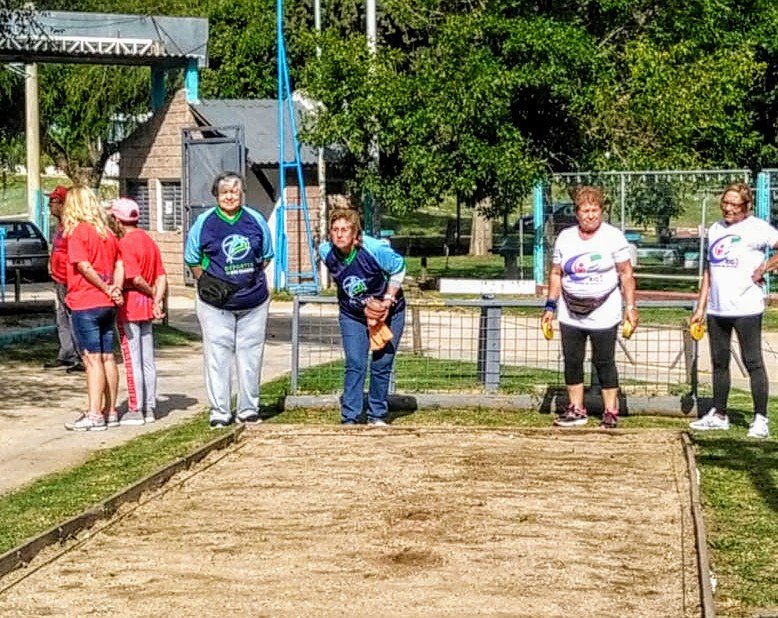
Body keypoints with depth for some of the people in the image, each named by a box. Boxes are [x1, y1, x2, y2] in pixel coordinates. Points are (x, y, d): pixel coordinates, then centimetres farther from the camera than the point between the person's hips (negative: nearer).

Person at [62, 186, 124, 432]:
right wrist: (115, 289, -6)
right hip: (107, 305, 7)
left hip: (85, 303, -7)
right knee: (107, 356, 10)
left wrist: (107, 289, -8)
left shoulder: (77, 231, -10)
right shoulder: (107, 232, 12)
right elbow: (119, 265, 7)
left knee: (92, 358, -7)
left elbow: (84, 266, -17)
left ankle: (94, 414, -7)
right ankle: (110, 411, 15)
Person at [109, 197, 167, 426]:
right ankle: (149, 408, 16)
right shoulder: (148, 240, 11)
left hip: (129, 305, -8)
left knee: (132, 360, -3)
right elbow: (161, 277, 5)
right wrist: (158, 300, -4)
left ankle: (135, 411, 0)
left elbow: (134, 278, -21)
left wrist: (153, 295, -6)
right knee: (147, 360, 11)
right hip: (146, 305, 8)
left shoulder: (125, 243, -14)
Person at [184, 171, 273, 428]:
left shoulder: (256, 220, 4)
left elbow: (266, 256, 16)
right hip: (216, 304, -2)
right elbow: (192, 260, 7)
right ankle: (220, 412, 7)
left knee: (251, 356, 7)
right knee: (218, 356, -1)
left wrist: (254, 277, 4)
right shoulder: (204, 222, -2)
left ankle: (249, 409, 19)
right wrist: (206, 282, -4)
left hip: (254, 302, 2)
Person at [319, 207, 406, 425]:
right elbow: (342, 283, -1)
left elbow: (398, 267, -10)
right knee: (355, 365, -8)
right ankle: (350, 418, -5)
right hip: (352, 315, 2)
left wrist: (388, 300, -13)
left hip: (389, 312, -2)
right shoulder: (326, 252, -17)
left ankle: (377, 416, 16)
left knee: (381, 365, 2)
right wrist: (365, 302, -11)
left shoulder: (375, 249, -28)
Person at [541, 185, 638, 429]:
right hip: (570, 315, 4)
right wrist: (550, 306, 7)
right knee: (572, 361, 6)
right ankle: (576, 410, 17)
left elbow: (626, 274, -2)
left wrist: (630, 306, -9)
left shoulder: (613, 237, -3)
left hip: (604, 315, -4)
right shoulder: (565, 237, 7)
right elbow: (556, 274, 13)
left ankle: (610, 411, 7)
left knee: (604, 362, -2)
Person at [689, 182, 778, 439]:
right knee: (719, 363, 13)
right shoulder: (715, 229, 14)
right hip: (716, 310, 7)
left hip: (746, 309, -7)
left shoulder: (756, 228, -6)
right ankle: (718, 415, 23)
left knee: (753, 362, -3)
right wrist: (700, 307, 15)